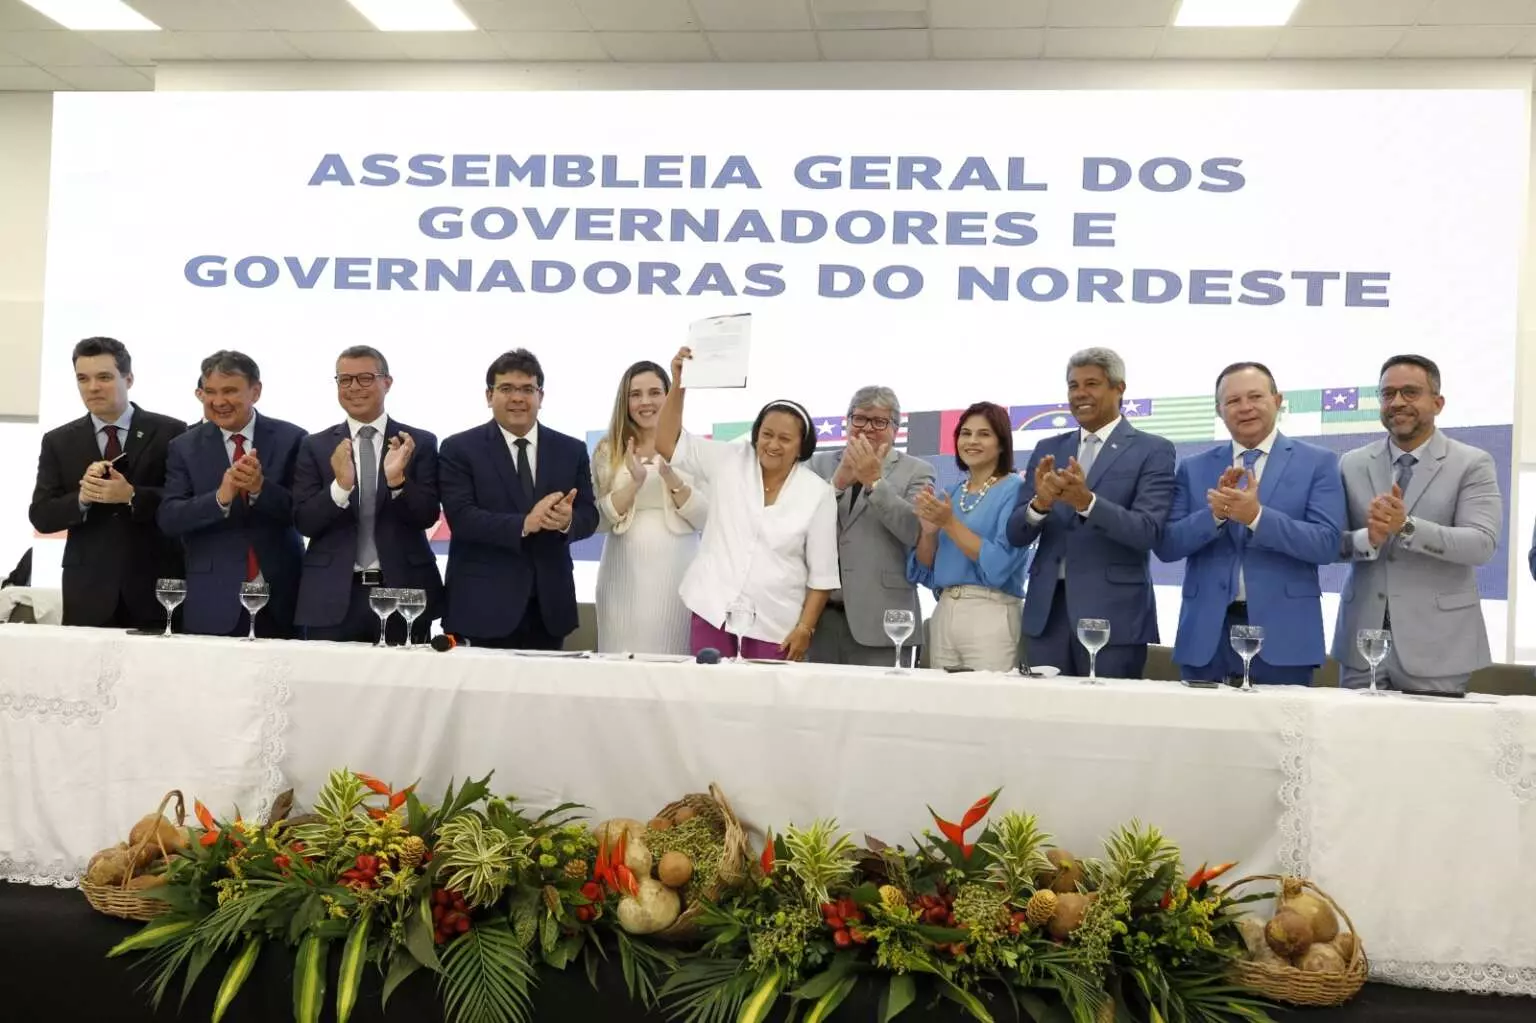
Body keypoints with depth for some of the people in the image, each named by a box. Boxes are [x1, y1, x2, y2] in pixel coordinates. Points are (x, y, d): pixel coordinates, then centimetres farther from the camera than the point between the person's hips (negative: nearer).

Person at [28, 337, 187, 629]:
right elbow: (41, 516, 4)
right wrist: (81, 497, -15)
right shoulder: (58, 441, 9)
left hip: (157, 586, -2)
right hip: (88, 591, 2)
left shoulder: (170, 432, 0)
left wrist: (132, 496, -19)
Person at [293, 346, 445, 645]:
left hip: (402, 592, 0)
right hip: (332, 597, 1)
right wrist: (341, 485, -19)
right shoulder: (315, 446, 6)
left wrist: (398, 479, -21)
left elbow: (427, 517, -3)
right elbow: (304, 522, -1)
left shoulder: (420, 443, 3)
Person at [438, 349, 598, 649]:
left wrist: (567, 520, -20)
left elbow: (588, 515, 4)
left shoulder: (571, 450, 9)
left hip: (549, 604, 3)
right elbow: (461, 518, -12)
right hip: (483, 605, -3)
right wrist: (524, 524, -24)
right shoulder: (459, 449, -1)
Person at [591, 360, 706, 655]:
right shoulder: (608, 450, 7)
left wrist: (672, 478, -16)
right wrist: (634, 482, -14)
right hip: (624, 572, 1)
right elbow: (598, 521, 1)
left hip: (675, 572, -1)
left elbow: (705, 519, -1)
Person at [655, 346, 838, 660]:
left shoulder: (818, 493, -2)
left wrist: (805, 628, -7)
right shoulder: (728, 462, 4)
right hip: (713, 611, 2)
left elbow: (822, 572, -1)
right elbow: (668, 443, 1)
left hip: (774, 625, -1)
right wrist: (678, 385, -10)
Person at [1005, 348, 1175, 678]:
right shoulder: (1048, 450, 12)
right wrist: (1039, 503, -16)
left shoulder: (1153, 450, 0)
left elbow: (1148, 531, -13)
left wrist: (1087, 501, -28)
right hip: (1048, 609, 4)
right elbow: (1015, 534, 6)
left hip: (1113, 613, -4)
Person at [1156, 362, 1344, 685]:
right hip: (1207, 631, 2)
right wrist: (1215, 513, -15)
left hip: (1281, 631, -2)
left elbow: (1327, 544, -7)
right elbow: (1166, 546, 2)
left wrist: (1257, 516, -20)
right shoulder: (1193, 468, 9)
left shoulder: (1318, 463, 4)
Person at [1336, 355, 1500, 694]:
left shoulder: (1472, 464, 0)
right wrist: (1366, 539, -18)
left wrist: (1407, 526, -25)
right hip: (1362, 638, 3)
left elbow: (1482, 544, -12)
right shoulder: (1352, 464, 8)